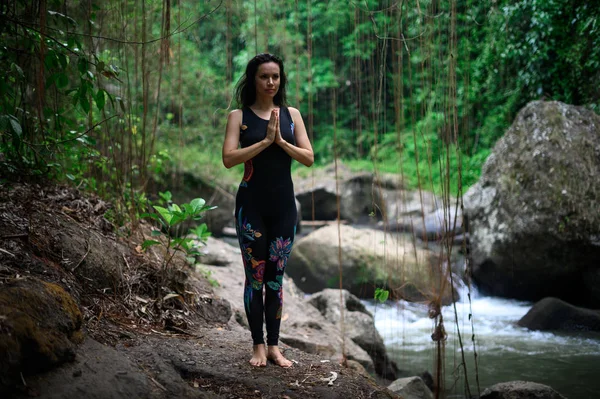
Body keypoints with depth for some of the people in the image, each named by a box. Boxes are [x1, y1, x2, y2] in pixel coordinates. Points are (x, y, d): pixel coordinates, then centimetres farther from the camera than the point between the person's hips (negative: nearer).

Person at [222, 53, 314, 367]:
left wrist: (281, 141, -13)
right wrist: (265, 141, -18)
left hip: (284, 205, 3)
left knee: (276, 278, 8)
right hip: (252, 205, -2)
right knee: (255, 277, 2)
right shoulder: (239, 116, -1)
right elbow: (228, 159, -13)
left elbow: (309, 158, 1)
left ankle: (274, 345, 15)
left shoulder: (291, 115, 7)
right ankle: (258, 345, 12)